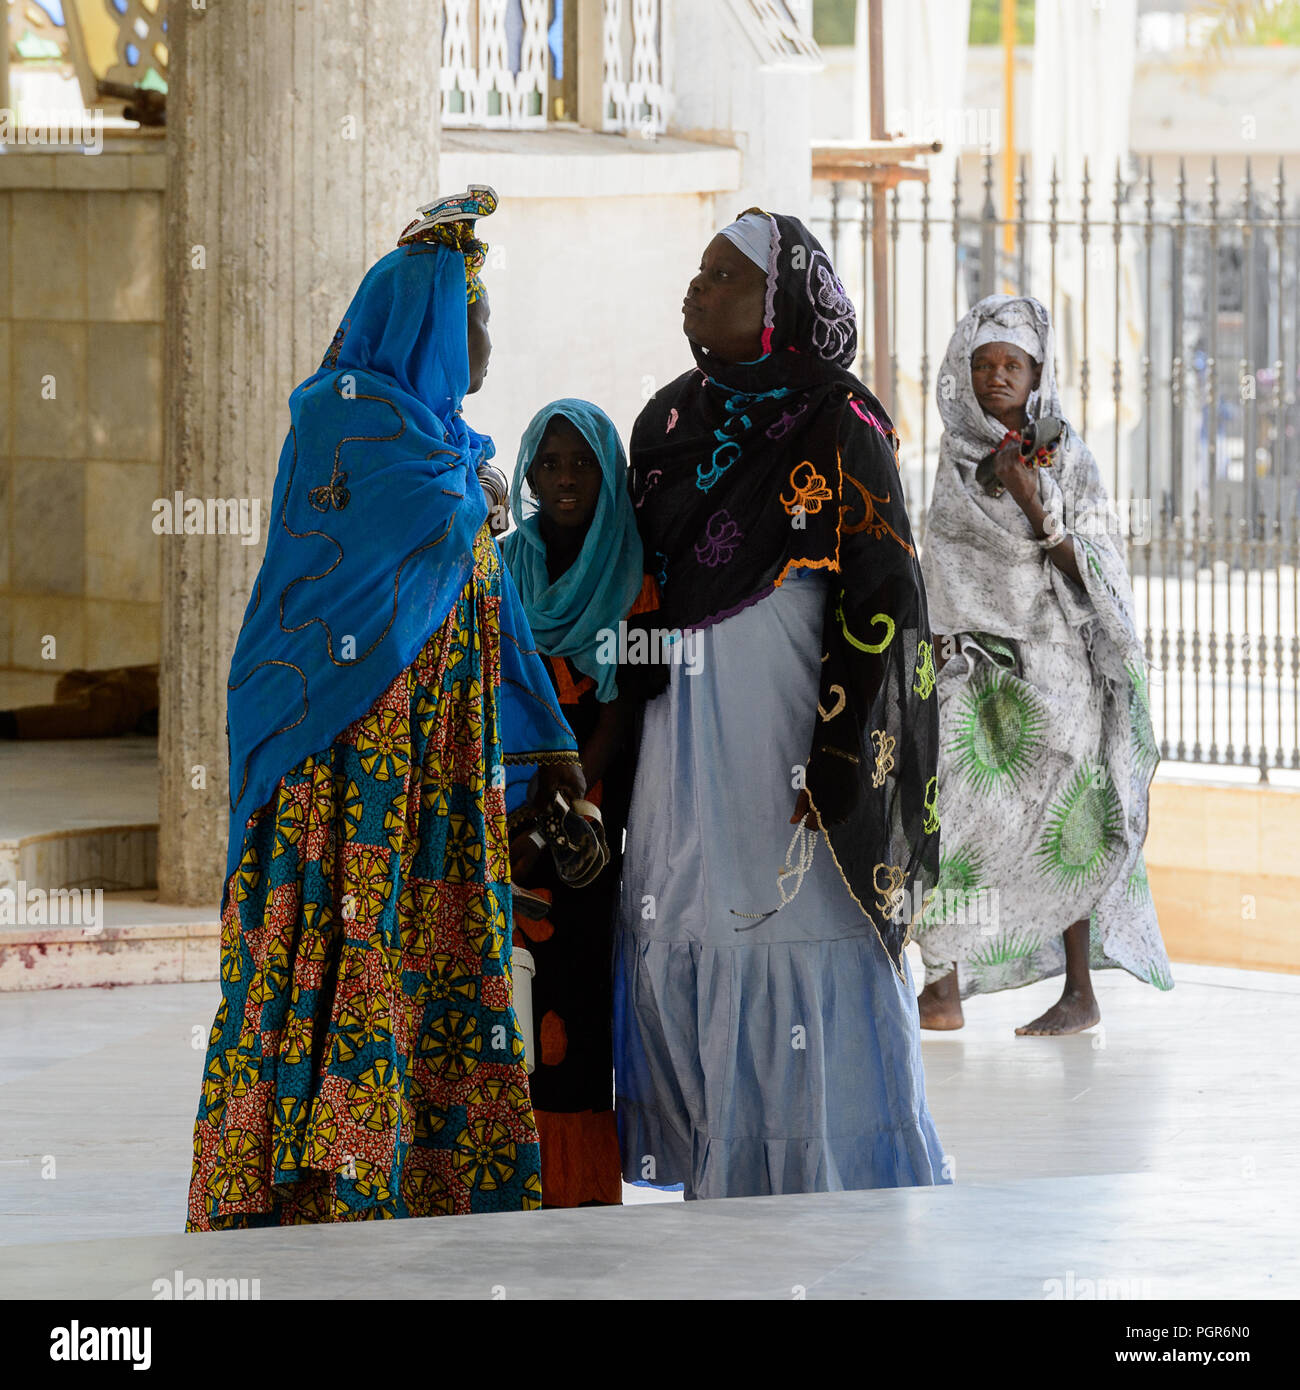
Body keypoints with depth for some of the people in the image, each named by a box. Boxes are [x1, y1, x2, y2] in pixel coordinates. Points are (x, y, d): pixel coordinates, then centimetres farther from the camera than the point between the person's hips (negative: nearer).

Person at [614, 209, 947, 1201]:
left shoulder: (834, 428, -8)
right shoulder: (676, 421, 13)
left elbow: (877, 599, -12)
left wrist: (833, 770, -18)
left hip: (786, 748, -7)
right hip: (687, 763, 7)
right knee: (689, 965, 5)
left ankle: (831, 1207, 2)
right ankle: (726, 1188, 12)